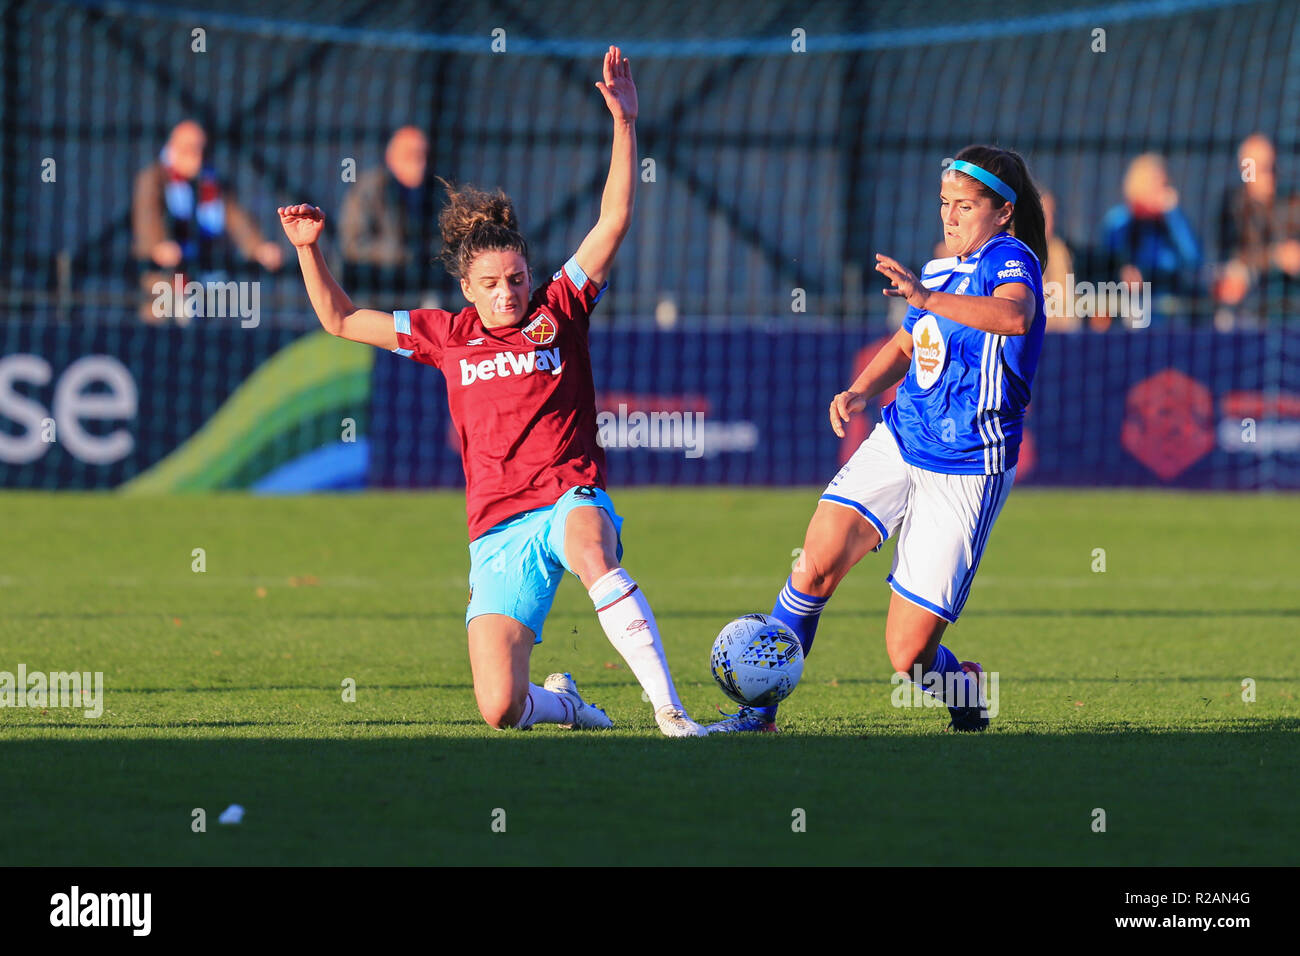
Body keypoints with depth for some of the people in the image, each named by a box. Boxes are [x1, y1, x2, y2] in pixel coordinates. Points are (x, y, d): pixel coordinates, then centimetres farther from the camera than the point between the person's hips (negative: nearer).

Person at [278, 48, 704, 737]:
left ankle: (670, 710, -41)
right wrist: (308, 249, 12)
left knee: (588, 547, -42)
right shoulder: (448, 336, 13)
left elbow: (614, 221, -2)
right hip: (497, 532, 2)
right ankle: (558, 701, 25)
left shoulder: (558, 312, 6)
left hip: (571, 496, -2)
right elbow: (341, 320, 23)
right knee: (500, 711, -13)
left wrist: (624, 123, -11)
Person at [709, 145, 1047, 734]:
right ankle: (759, 710, -7)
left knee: (908, 656, -6)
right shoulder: (940, 268, 12)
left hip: (966, 470, -6)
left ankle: (966, 688, 28)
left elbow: (1014, 316, -36)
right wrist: (861, 391, 10)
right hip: (898, 442, 6)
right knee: (818, 563, -17)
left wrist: (928, 298, -48)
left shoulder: (1010, 258, -11)